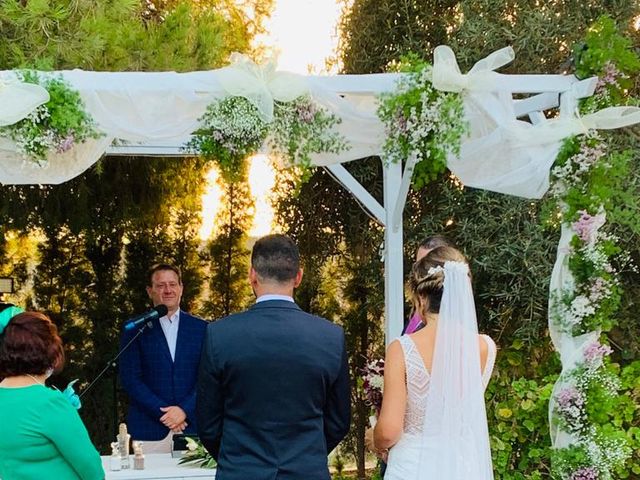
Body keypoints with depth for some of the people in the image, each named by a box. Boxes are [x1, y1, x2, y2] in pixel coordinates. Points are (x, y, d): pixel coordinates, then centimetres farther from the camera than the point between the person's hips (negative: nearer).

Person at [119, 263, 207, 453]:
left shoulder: (200, 328, 9)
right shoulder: (135, 329, 4)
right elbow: (130, 379, -2)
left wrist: (184, 410, -9)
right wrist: (163, 413, -10)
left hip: (191, 426, 1)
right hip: (150, 430, -1)